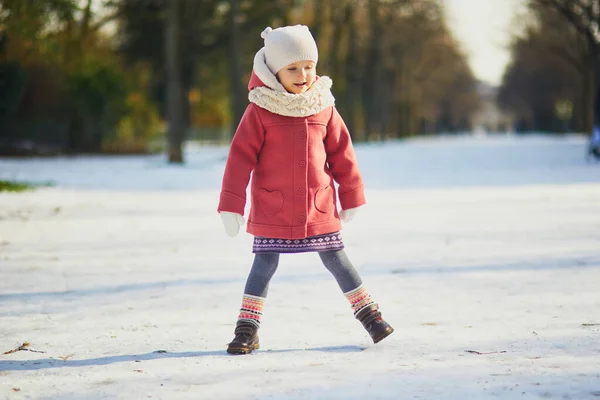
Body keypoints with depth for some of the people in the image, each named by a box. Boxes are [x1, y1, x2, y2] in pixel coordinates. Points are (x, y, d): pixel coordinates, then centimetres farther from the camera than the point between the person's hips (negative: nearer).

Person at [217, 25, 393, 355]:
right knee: (264, 265, 2)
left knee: (335, 259, 10)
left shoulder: (323, 107, 1)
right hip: (272, 209, -2)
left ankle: (369, 314, 22)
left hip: (319, 207, 2)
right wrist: (231, 204, -11)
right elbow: (241, 156, -9)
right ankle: (247, 330, 10)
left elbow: (341, 152, 9)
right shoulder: (260, 111, -9)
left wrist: (351, 195, 13)